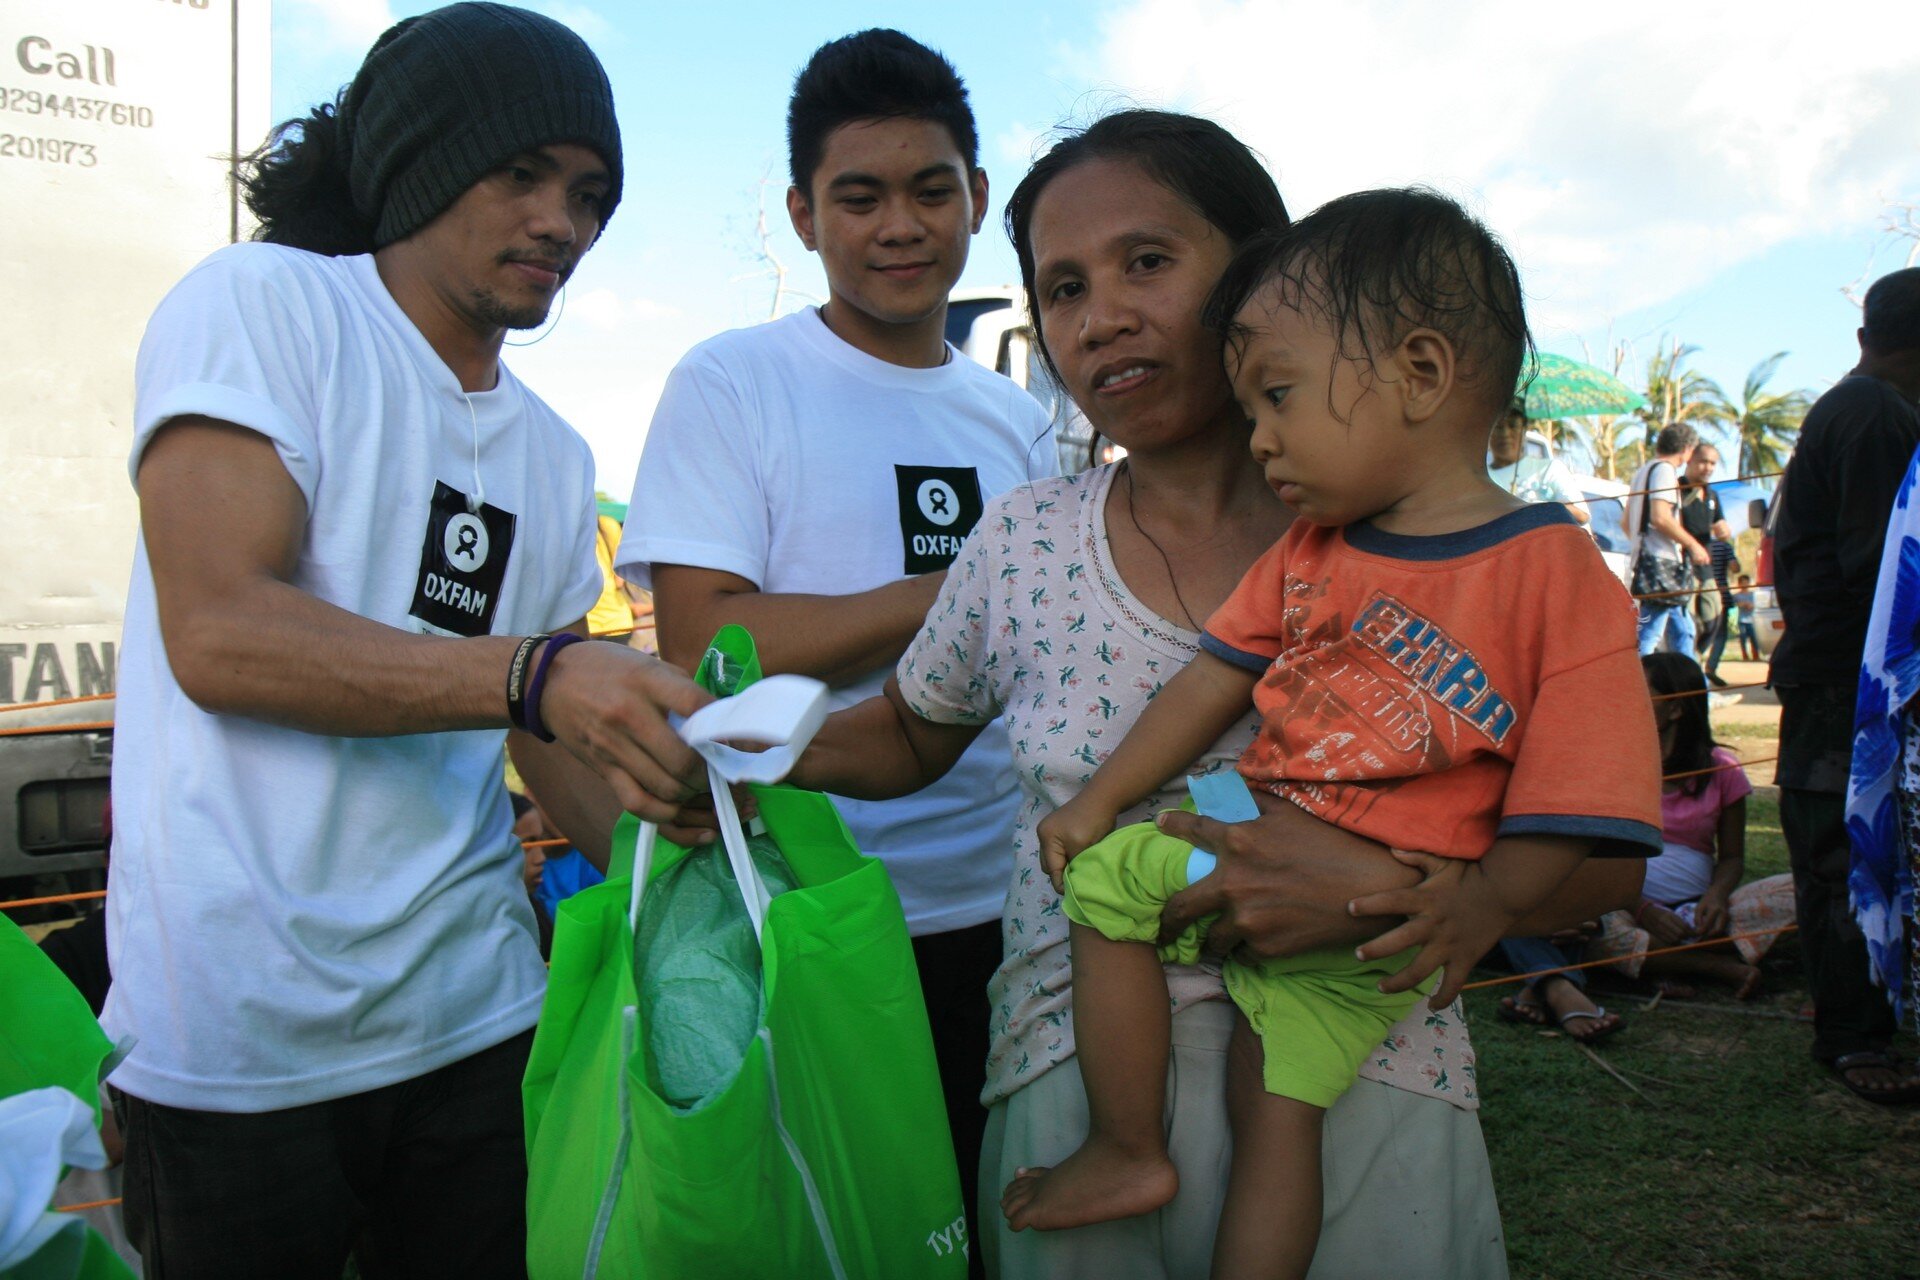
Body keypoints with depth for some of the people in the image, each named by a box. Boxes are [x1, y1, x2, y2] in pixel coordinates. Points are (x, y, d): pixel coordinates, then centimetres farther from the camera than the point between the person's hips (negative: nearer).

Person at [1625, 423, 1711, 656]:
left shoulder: (1643, 471, 21)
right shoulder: (1665, 470, -8)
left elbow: (1627, 523, 24)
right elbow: (1660, 517, -21)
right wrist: (1693, 544, -14)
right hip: (1662, 563, -10)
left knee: (1683, 631, 17)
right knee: (1649, 635, -14)